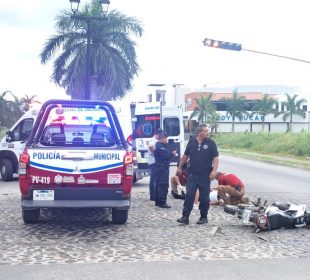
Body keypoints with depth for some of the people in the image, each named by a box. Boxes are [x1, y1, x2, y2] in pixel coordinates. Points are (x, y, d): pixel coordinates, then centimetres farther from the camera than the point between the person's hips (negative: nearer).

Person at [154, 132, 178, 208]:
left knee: (158, 184, 14)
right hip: (162, 168, -11)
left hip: (159, 168, 11)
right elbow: (165, 156, -22)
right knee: (163, 185, -11)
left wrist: (171, 153, 4)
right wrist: (172, 154, -8)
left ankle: (157, 201, 20)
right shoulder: (160, 147, -16)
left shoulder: (159, 146, 19)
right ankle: (162, 202, -12)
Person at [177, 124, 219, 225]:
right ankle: (185, 217, 1)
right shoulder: (191, 142, 4)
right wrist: (179, 167, 16)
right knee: (189, 196, -1)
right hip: (193, 175, 2)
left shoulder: (210, 143, -3)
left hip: (205, 175, -2)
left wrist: (214, 171, -17)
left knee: (204, 197, 5)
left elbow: (215, 158, -5)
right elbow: (185, 156, 14)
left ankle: (203, 217, 18)